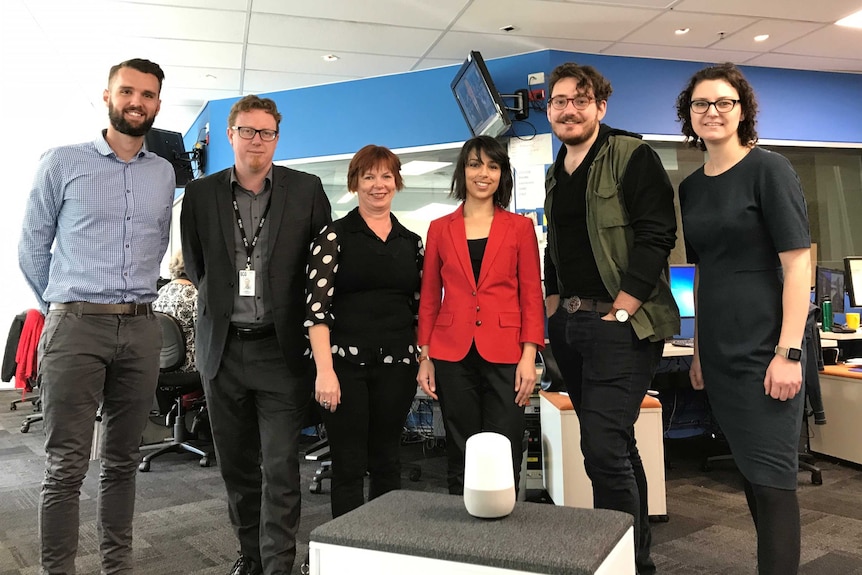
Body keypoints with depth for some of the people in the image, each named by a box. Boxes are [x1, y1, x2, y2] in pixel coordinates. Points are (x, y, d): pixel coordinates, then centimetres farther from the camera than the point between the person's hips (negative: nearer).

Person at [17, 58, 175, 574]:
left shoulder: (165, 174, 12)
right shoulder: (62, 163, 2)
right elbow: (32, 245, 7)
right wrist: (61, 305, 11)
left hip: (141, 327, 4)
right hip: (75, 325, -3)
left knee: (123, 460, 11)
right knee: (67, 465, -2)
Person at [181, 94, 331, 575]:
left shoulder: (307, 191, 0)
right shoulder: (201, 194, 6)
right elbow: (194, 264, 15)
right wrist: (222, 301, 10)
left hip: (281, 349, -3)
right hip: (222, 349, 3)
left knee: (281, 468, -3)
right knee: (237, 464, 15)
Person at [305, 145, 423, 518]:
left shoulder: (411, 242, 11)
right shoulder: (335, 236, -1)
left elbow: (419, 307, 13)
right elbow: (317, 306, -8)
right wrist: (325, 370, -16)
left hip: (396, 365, 4)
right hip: (346, 363, -3)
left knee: (387, 463, 13)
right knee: (348, 466, 4)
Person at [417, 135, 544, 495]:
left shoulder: (520, 227, 6)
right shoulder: (440, 228, 10)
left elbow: (531, 296, 3)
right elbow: (429, 298, 10)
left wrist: (529, 357, -7)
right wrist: (425, 357, 3)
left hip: (504, 356, -1)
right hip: (452, 356, 1)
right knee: (460, 460, 9)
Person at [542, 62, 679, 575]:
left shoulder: (632, 156, -6)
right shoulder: (555, 176, 16)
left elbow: (657, 235, -15)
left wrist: (619, 311, -18)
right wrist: (554, 306, 13)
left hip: (621, 325, -8)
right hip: (570, 324, 8)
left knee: (604, 450, -13)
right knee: (616, 446, 15)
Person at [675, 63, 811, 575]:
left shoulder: (769, 170, -7)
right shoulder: (692, 187, 11)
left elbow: (798, 265, -12)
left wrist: (788, 353, -18)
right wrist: (700, 351, 13)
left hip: (765, 350, -6)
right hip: (720, 353, 6)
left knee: (772, 478, -1)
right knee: (751, 474, 15)